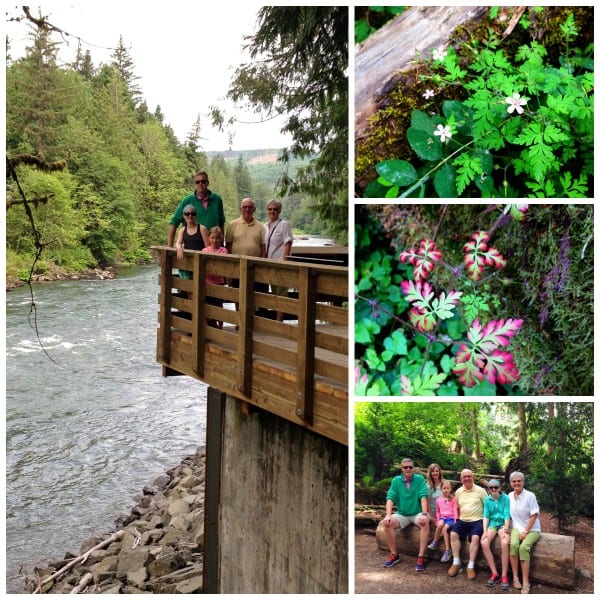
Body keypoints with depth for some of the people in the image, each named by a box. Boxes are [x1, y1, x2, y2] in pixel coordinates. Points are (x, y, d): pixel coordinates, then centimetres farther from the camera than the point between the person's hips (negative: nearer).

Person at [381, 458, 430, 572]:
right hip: (402, 514, 2)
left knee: (425, 522, -35)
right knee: (387, 523, -25)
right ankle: (394, 555, -11)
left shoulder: (420, 479, -4)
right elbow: (390, 498, -6)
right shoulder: (396, 480, 1)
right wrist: (388, 515, -21)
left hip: (417, 514, -2)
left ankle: (421, 557, -29)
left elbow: (423, 497, -14)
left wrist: (424, 514, -28)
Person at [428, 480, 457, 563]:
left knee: (444, 528, -31)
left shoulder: (453, 499, 4)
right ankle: (435, 542, -19)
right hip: (442, 518, 2)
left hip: (451, 518, -2)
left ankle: (447, 550, -24)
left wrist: (455, 521, -9)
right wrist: (437, 520, 3)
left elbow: (455, 511, 1)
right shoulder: (438, 500, 11)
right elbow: (437, 512, 16)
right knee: (440, 524, -35)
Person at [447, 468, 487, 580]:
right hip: (462, 520, 4)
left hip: (477, 520, -4)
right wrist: (459, 518, 8)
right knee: (453, 534, -23)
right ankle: (456, 563, -14)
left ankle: (471, 566, -24)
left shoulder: (480, 490, 2)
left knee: (475, 537, -31)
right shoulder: (458, 492, 14)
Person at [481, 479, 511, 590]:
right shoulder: (487, 500, 6)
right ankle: (494, 574, -17)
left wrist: (506, 528, -21)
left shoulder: (505, 498, -3)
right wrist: (485, 531, -9)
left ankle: (504, 576, -25)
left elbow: (507, 515, -9)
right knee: (484, 543, -26)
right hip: (492, 523, 3)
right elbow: (486, 516, 3)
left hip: (503, 523, -3)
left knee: (504, 543, -33)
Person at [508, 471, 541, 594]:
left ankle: (526, 583, -25)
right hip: (517, 528, 3)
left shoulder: (530, 496, -11)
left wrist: (526, 531, -16)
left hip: (532, 529, -3)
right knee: (513, 544, -29)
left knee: (523, 547, -31)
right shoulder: (510, 496, 4)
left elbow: (534, 515, -12)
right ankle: (515, 578, -21)